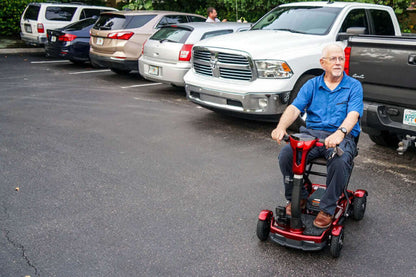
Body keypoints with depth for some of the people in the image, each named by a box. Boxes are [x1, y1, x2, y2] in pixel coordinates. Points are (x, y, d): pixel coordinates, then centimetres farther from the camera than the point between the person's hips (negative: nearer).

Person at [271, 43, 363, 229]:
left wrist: (340, 132, -36)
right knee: (286, 154, -24)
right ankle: (297, 198, -1)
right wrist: (281, 126, -24)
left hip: (342, 137, -2)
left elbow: (353, 115, -13)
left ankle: (327, 209, -14)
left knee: (339, 161, -35)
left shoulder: (354, 86, 4)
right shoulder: (311, 85, 12)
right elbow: (294, 108, -2)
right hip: (312, 133, 3)